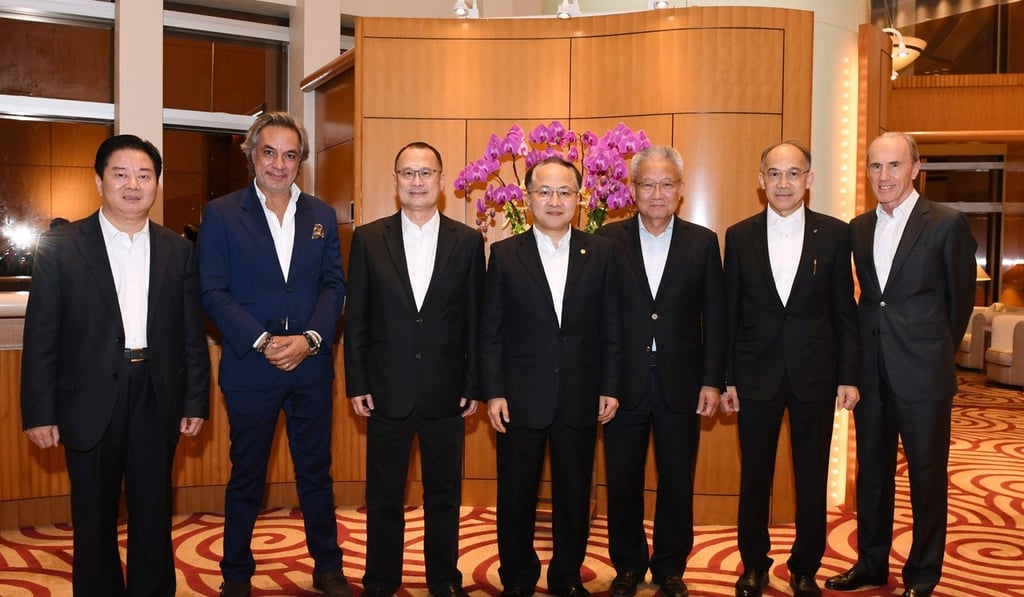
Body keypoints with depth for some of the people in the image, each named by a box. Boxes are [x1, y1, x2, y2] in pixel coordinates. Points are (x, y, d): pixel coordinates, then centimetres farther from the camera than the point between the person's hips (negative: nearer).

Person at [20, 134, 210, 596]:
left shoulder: (177, 250, 5)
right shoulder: (61, 246, -2)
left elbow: (192, 334, 6)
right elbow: (40, 337, -3)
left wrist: (196, 402, 2)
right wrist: (39, 413, -6)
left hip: (157, 400, 2)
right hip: (90, 401, -1)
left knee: (154, 515, 12)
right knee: (94, 519, 12)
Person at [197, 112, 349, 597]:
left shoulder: (321, 215, 8)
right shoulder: (220, 214, -1)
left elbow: (334, 285, 4)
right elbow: (213, 292, -7)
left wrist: (310, 338, -12)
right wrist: (262, 342, -16)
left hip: (312, 366, 3)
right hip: (249, 369, -2)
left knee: (316, 472, 13)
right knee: (246, 477, 10)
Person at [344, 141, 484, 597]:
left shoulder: (467, 241, 1)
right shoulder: (368, 238, 1)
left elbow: (476, 320, 2)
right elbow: (356, 319, 2)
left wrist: (474, 385, 0)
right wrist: (356, 384, -2)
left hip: (446, 393, 0)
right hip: (387, 391, 0)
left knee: (444, 495, 13)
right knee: (383, 496, 12)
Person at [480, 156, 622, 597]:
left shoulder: (600, 253, 3)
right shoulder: (504, 254, 1)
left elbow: (610, 327, 4)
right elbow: (490, 332, 0)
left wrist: (609, 388, 0)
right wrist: (493, 392, -6)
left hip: (580, 400, 1)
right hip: (521, 399, -1)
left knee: (574, 498, 12)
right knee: (516, 498, 11)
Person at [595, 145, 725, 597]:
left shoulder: (703, 242, 3)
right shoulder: (608, 239, 0)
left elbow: (714, 318, 3)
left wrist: (712, 382, -1)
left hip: (680, 384, 1)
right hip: (624, 383, 0)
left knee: (677, 483, 11)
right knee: (623, 481, 10)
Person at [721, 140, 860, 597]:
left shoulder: (834, 234, 0)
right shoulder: (739, 236, 1)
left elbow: (844, 310, 2)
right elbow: (729, 314, 3)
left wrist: (849, 375, -2)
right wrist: (726, 379, 0)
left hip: (815, 374, 0)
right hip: (756, 375, 0)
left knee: (812, 479, 10)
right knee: (754, 478, 11)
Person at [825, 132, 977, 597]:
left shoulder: (947, 223, -6)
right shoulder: (859, 228, 8)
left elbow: (960, 297, 2)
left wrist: (936, 350, 9)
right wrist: (872, 346, 11)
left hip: (922, 368, -5)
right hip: (871, 368, 5)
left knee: (927, 473, 7)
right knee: (872, 470, 13)